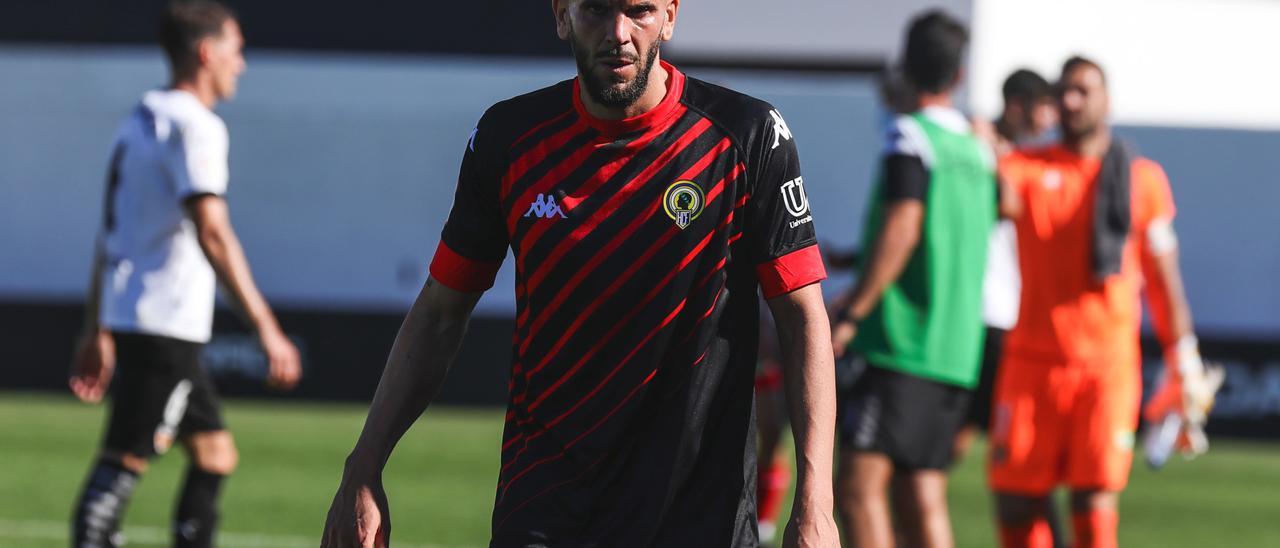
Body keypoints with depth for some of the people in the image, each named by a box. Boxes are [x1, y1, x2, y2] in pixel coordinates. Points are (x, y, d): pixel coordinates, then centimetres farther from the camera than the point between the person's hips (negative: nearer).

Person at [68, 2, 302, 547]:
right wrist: (267, 329, -22)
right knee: (124, 461, -13)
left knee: (215, 454, 15)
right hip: (165, 327, -10)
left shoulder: (139, 122, 17)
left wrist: (97, 333, 25)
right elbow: (212, 234, -21)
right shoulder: (194, 126, -12)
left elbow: (110, 235, 21)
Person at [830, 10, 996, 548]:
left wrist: (850, 314, -17)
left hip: (902, 343, -8)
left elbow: (900, 229, -17)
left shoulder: (911, 136, -6)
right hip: (957, 354, 8)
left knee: (860, 483, -12)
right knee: (922, 498, 6)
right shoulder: (976, 147, 16)